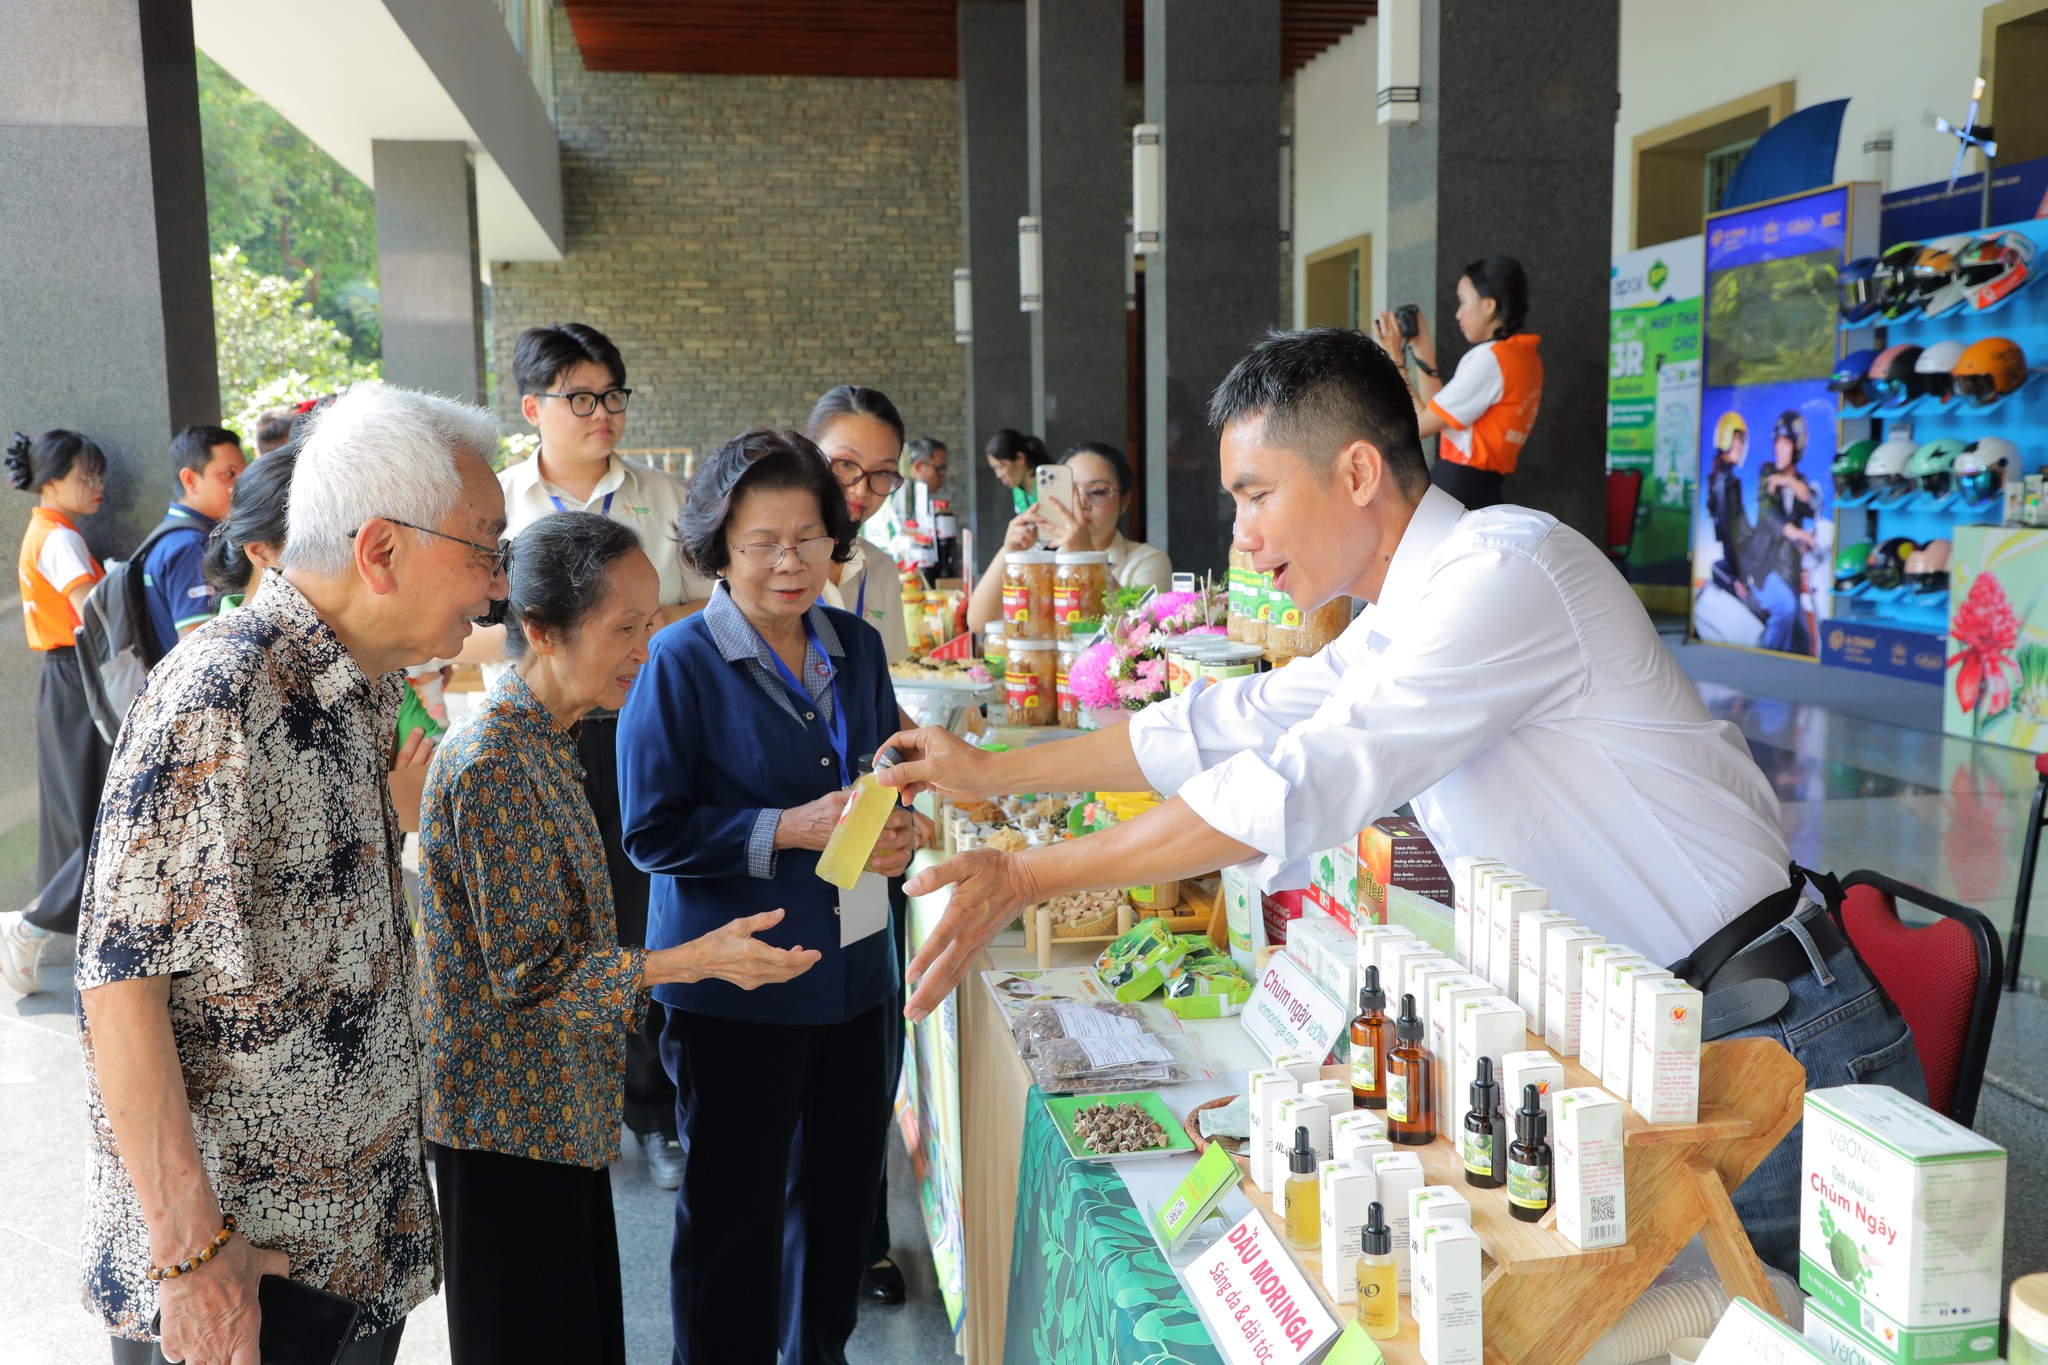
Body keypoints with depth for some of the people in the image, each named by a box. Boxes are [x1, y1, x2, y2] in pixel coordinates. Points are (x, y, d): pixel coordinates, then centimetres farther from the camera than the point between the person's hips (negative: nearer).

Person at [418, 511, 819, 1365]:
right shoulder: (492, 763, -24)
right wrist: (696, 959, -26)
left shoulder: (543, 740, 6)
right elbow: (530, 972, -22)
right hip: (513, 1116, -9)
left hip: (557, 1102, 9)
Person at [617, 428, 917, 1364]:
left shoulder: (856, 646, 6)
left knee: (842, 1192, 19)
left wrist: (895, 829, -4)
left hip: (856, 971, 6)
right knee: (734, 1214, 9)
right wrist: (788, 830, -22)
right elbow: (653, 832, -12)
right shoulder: (678, 663, -11)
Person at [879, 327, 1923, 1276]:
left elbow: (1299, 787, -26)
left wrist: (1026, 878, -21)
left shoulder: (1506, 568, -21)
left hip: (1766, 1041, -8)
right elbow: (1226, 726, 15)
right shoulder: (1399, 625, 9)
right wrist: (989, 770, 15)